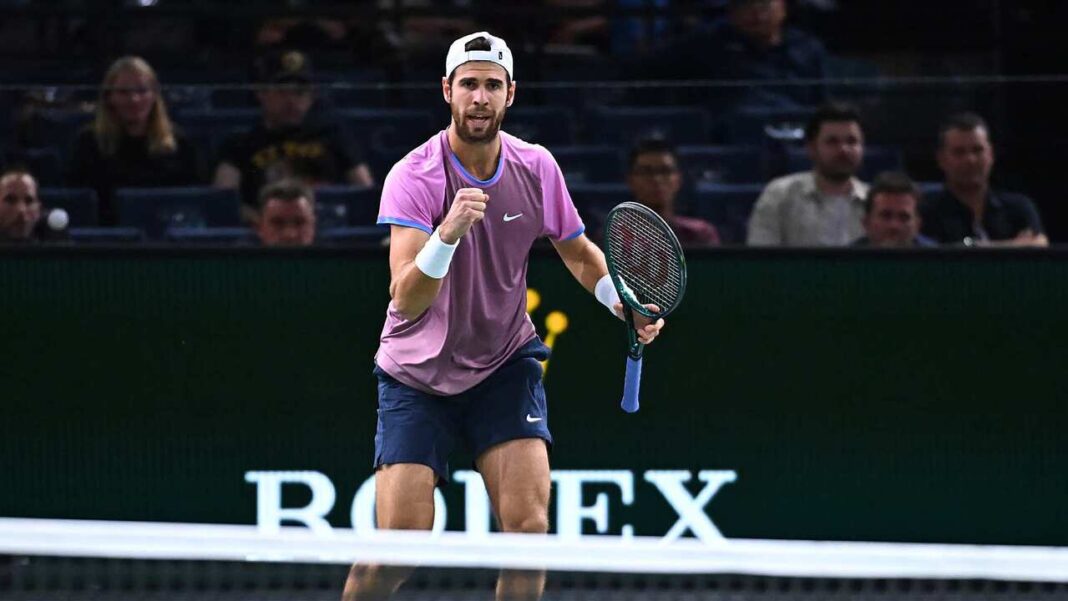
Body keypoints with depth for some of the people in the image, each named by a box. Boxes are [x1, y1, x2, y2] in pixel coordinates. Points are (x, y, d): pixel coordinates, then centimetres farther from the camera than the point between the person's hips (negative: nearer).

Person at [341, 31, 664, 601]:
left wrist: (626, 305, -2)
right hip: (417, 375, -3)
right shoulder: (414, 177, -20)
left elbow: (578, 252, 14)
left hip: (505, 364, 3)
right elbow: (406, 298, -31)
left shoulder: (537, 168, -6)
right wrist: (448, 233, -48)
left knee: (528, 526, -14)